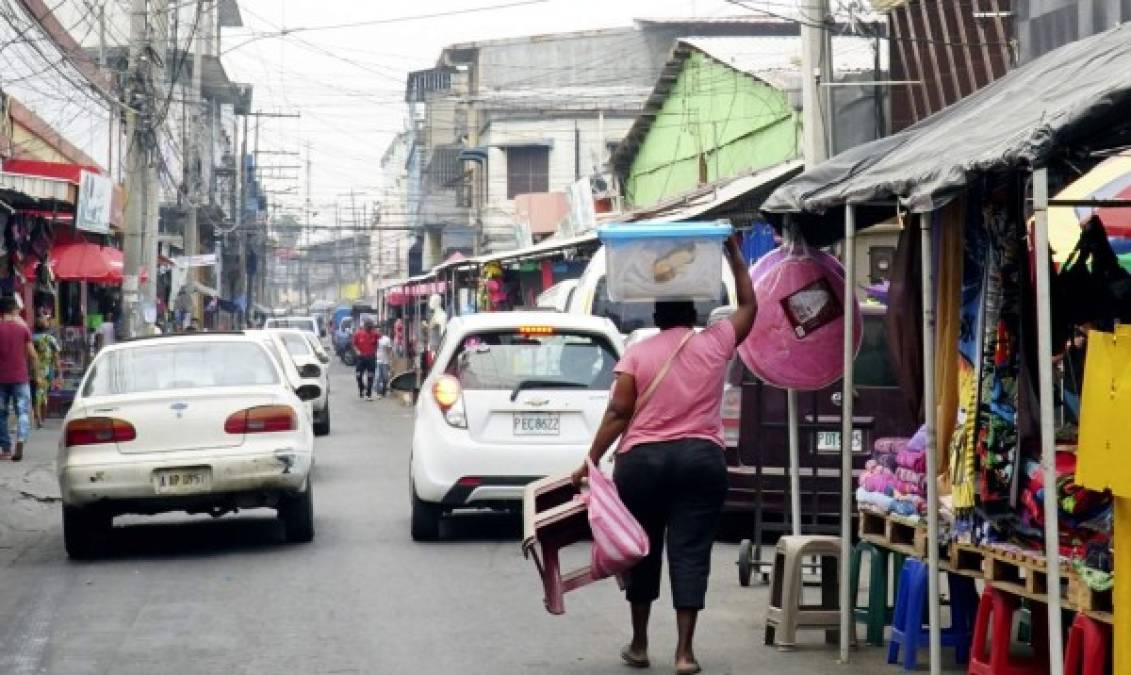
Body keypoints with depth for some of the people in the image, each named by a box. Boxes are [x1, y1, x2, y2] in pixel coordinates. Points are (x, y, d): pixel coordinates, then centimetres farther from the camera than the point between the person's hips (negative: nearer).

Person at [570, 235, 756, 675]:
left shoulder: (637, 353, 0)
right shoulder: (716, 343, 3)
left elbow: (618, 412, -6)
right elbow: (749, 306, 19)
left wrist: (591, 461, -4)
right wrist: (735, 257, 26)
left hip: (642, 460, 0)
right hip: (701, 460, 0)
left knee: (643, 550, 12)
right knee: (690, 552, 0)